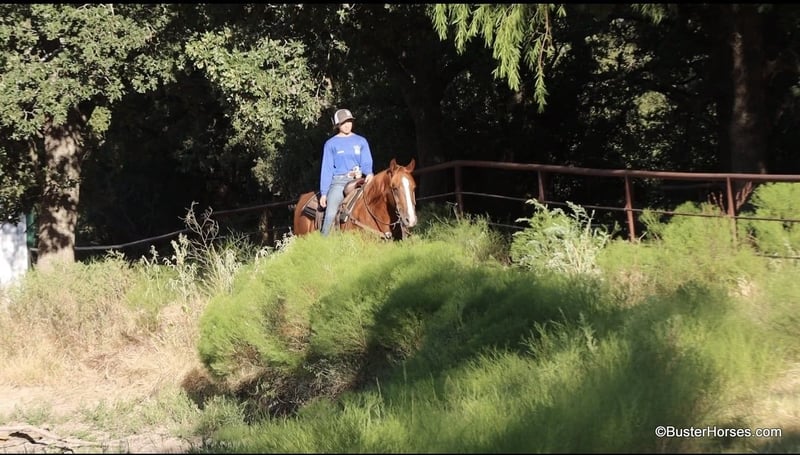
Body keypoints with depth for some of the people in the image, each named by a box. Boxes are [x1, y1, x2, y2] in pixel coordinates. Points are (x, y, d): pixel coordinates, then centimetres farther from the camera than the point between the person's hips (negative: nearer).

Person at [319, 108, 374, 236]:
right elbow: (326, 169, 7)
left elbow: (366, 163, 10)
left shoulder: (361, 141, 13)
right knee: (330, 214, -21)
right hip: (338, 182, -2)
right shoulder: (331, 144, 8)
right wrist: (323, 193, -1)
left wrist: (369, 173, -15)